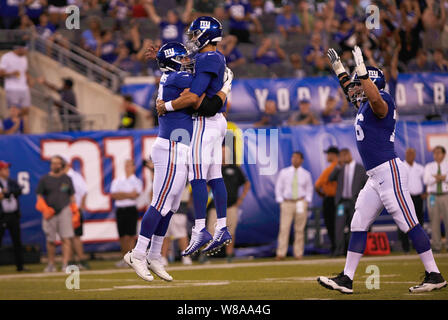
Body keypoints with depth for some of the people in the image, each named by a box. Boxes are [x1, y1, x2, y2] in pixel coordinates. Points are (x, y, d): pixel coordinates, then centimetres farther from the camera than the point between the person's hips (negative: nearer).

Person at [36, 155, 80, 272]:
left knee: (66, 239, -11)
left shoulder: (67, 179, 10)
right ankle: (51, 265, 17)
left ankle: (65, 264, -14)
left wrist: (75, 213, 8)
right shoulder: (44, 179, 4)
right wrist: (44, 209, -11)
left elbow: (72, 196, 14)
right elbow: (39, 197, 5)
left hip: (64, 211, 0)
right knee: (50, 240, 5)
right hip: (49, 213, 0)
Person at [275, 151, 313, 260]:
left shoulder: (306, 174, 7)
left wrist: (306, 202, 2)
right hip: (287, 202, -1)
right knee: (284, 228, -9)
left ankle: (298, 253, 6)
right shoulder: (284, 172, 6)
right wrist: (280, 201, 0)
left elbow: (309, 189, 15)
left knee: (300, 229, 0)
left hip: (301, 203, 1)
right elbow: (278, 188, 10)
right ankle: (280, 254, -9)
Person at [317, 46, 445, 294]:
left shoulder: (381, 101, -9)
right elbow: (351, 91, 39)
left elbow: (376, 98, -34)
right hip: (375, 178, 10)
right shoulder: (363, 105, 19)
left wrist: (362, 70, -33)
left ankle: (434, 275, -10)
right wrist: (338, 68, 39)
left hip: (389, 171, -10)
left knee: (408, 224, -11)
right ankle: (346, 279, 10)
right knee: (358, 225, 8)